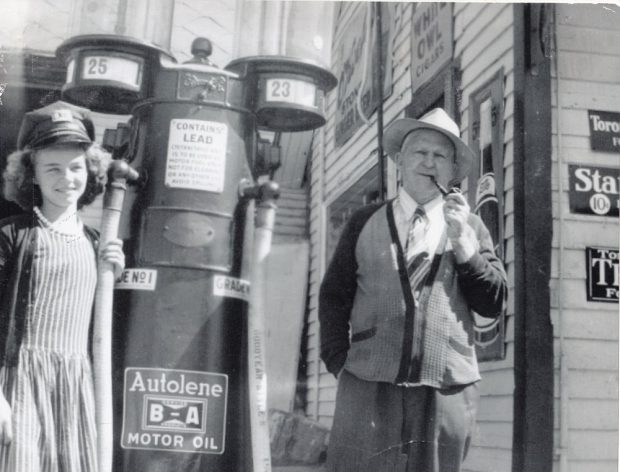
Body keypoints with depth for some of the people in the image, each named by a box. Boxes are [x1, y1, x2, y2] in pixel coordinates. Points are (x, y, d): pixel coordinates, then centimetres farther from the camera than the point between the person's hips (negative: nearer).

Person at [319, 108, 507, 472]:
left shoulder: (471, 227, 11)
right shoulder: (365, 221, 11)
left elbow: (494, 304, 5)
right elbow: (334, 296, 11)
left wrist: (464, 243, -6)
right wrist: (340, 363, 1)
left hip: (448, 389, 1)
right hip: (370, 385, 0)